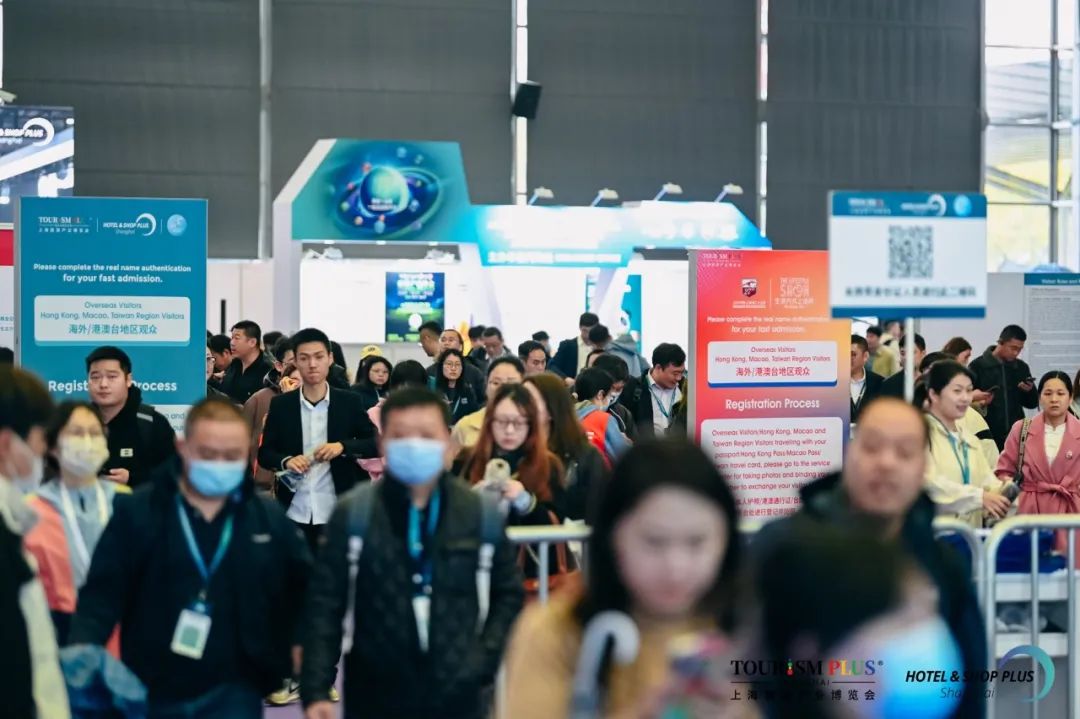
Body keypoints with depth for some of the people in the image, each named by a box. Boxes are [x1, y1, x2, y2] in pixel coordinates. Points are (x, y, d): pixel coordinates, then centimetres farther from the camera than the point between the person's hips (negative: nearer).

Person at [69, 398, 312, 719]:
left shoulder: (270, 518, 4)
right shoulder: (135, 513, -2)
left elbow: (304, 588, 15)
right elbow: (102, 594, -5)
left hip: (234, 693, 0)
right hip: (152, 693, 0)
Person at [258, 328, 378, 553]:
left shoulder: (350, 402, 1)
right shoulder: (280, 404, 4)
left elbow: (376, 444, 2)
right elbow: (264, 453, 6)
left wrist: (342, 446, -14)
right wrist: (286, 461, -14)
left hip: (336, 513, -1)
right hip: (293, 513, 1)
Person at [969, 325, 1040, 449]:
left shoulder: (1022, 368, 10)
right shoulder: (978, 366, -2)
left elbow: (1033, 403, 14)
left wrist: (1029, 391, -6)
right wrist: (979, 401, -20)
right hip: (987, 434, -3)